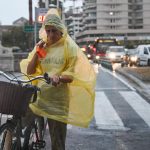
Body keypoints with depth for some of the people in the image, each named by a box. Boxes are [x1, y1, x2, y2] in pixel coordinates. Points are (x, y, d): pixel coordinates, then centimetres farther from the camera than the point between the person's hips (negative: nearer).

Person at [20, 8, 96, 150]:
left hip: (58, 98, -3)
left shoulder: (69, 46, -3)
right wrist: (37, 52, -9)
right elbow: (29, 71, 3)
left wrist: (59, 78, -27)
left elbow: (73, 75, -7)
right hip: (39, 95, 3)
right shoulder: (41, 45, 7)